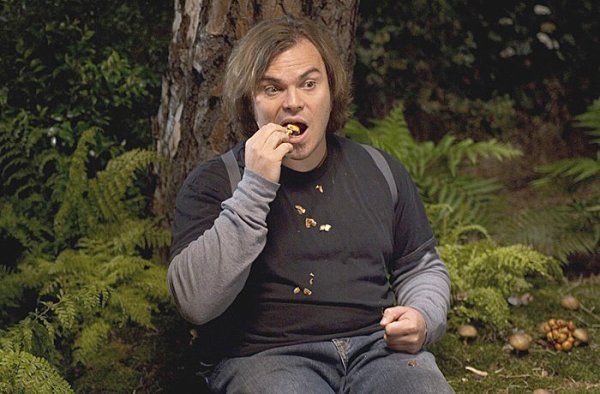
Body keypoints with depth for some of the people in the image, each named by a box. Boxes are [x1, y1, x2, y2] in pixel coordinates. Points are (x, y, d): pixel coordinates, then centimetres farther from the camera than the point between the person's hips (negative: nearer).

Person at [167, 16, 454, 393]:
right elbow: (196, 302, -13)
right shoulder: (211, 183, 1)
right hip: (263, 357, -3)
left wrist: (423, 318, 2)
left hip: (378, 347, 3)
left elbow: (423, 268, 26)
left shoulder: (380, 171, 15)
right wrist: (255, 188, -16)